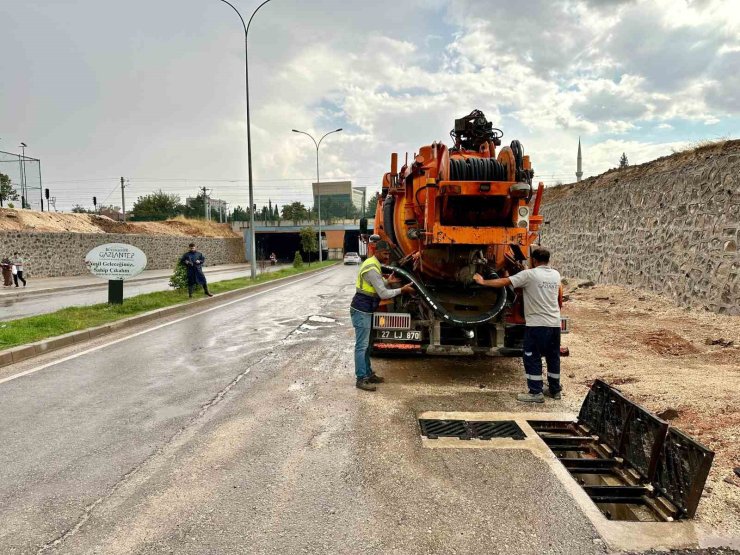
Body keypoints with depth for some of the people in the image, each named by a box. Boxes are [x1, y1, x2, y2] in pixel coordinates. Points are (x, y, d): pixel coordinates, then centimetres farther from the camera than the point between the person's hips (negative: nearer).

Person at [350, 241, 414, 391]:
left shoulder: (373, 264, 11)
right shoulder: (372, 269, -21)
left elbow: (377, 287, 18)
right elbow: (383, 294, -20)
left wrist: (387, 282, 3)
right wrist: (402, 290, -12)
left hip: (365, 310, 10)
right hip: (361, 311, -10)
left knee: (366, 344, 15)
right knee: (361, 345, -6)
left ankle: (368, 374, 24)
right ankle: (361, 379, 0)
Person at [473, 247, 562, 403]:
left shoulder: (529, 275, -10)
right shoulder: (556, 275, 10)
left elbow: (504, 282, -11)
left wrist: (483, 282, -3)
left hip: (537, 325, -7)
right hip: (555, 324, 7)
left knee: (532, 358, 3)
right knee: (553, 357, 16)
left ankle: (536, 392, 5)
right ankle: (555, 390, 27)